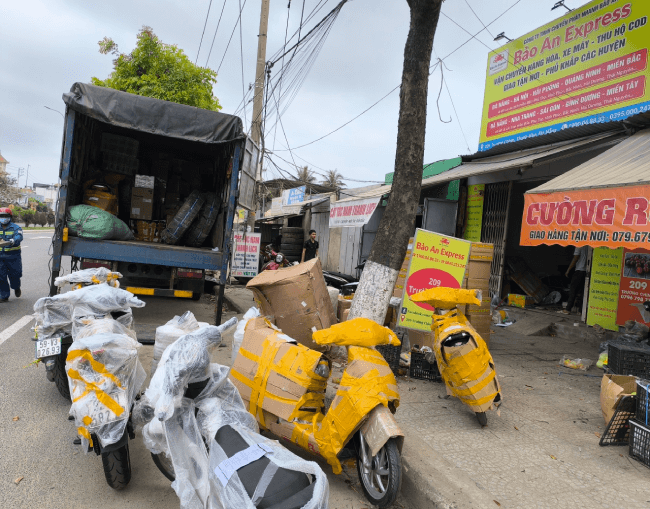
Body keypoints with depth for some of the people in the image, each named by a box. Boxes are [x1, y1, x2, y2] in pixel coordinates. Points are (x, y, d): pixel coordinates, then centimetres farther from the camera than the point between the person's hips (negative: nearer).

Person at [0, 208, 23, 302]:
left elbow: (19, 237, -26)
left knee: (14, 275, 7)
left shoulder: (15, 228, -6)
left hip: (13, 256, -3)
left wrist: (9, 242, -46)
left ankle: (16, 288, 39)